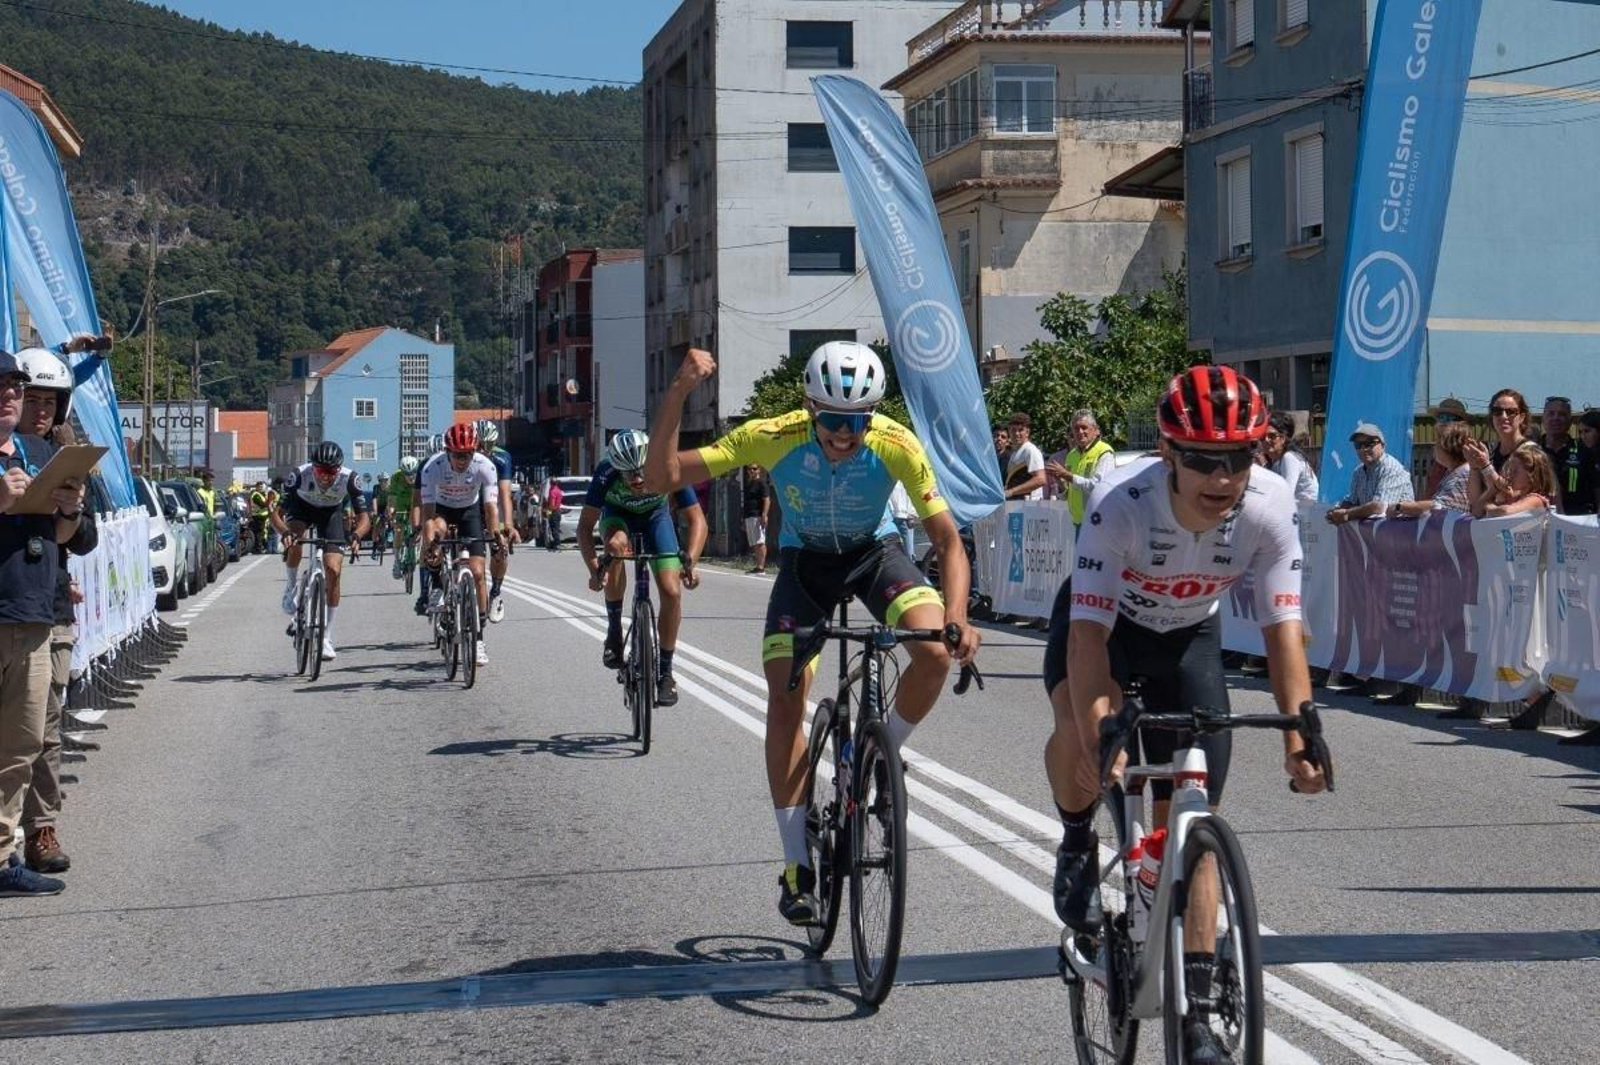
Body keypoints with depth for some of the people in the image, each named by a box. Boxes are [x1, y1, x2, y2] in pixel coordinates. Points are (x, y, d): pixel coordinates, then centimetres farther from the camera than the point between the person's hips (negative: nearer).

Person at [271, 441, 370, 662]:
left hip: (332, 512, 0)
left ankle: (327, 638, -4)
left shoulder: (349, 478, -33)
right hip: (303, 506, 0)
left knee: (333, 570, -13)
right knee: (294, 542, -35)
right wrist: (285, 533, -53)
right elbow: (277, 514, -32)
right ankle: (290, 588, -5)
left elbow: (363, 517, -28)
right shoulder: (299, 476, -35)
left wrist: (356, 535, -49)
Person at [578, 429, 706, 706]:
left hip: (655, 515, 1)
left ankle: (665, 670, 6)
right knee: (616, 545, -37)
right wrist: (594, 569, -46)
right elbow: (586, 524, -31)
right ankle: (614, 629, -19)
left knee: (672, 592, -11)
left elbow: (696, 519, -31)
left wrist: (690, 561, -46)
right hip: (617, 513, -1)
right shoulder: (606, 475, -36)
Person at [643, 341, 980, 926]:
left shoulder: (896, 446, -30)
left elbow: (947, 537, -26)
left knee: (936, 653, -27)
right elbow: (660, 477, -31)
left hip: (875, 554, 0)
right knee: (785, 699, -13)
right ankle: (797, 864, -3)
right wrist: (678, 392, -44)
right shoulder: (774, 437, -29)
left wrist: (956, 614, -43)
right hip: (804, 563, 0)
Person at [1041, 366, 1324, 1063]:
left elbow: (1282, 627, -28)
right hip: (1102, 621, -2)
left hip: (1188, 638, 2)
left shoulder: (1270, 507, -30)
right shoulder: (1122, 506, -37)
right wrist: (1096, 736, -53)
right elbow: (1089, 630, -41)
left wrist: (1299, 733, -40)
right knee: (1082, 731, -34)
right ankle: (1077, 844, 0)